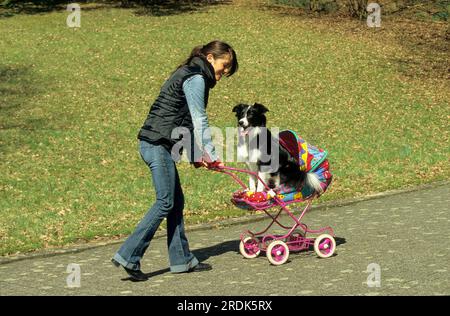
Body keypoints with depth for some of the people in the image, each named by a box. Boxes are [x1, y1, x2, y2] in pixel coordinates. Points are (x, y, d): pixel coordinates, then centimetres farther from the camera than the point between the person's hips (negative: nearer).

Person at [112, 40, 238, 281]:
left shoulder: (190, 75, 23)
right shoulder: (196, 78, -9)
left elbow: (188, 123, 22)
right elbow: (199, 121, -12)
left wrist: (196, 155, 18)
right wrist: (211, 155, -8)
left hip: (154, 144, 10)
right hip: (158, 145, -10)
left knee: (176, 202, 11)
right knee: (166, 202, -9)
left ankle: (182, 260, 16)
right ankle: (128, 256, -12)